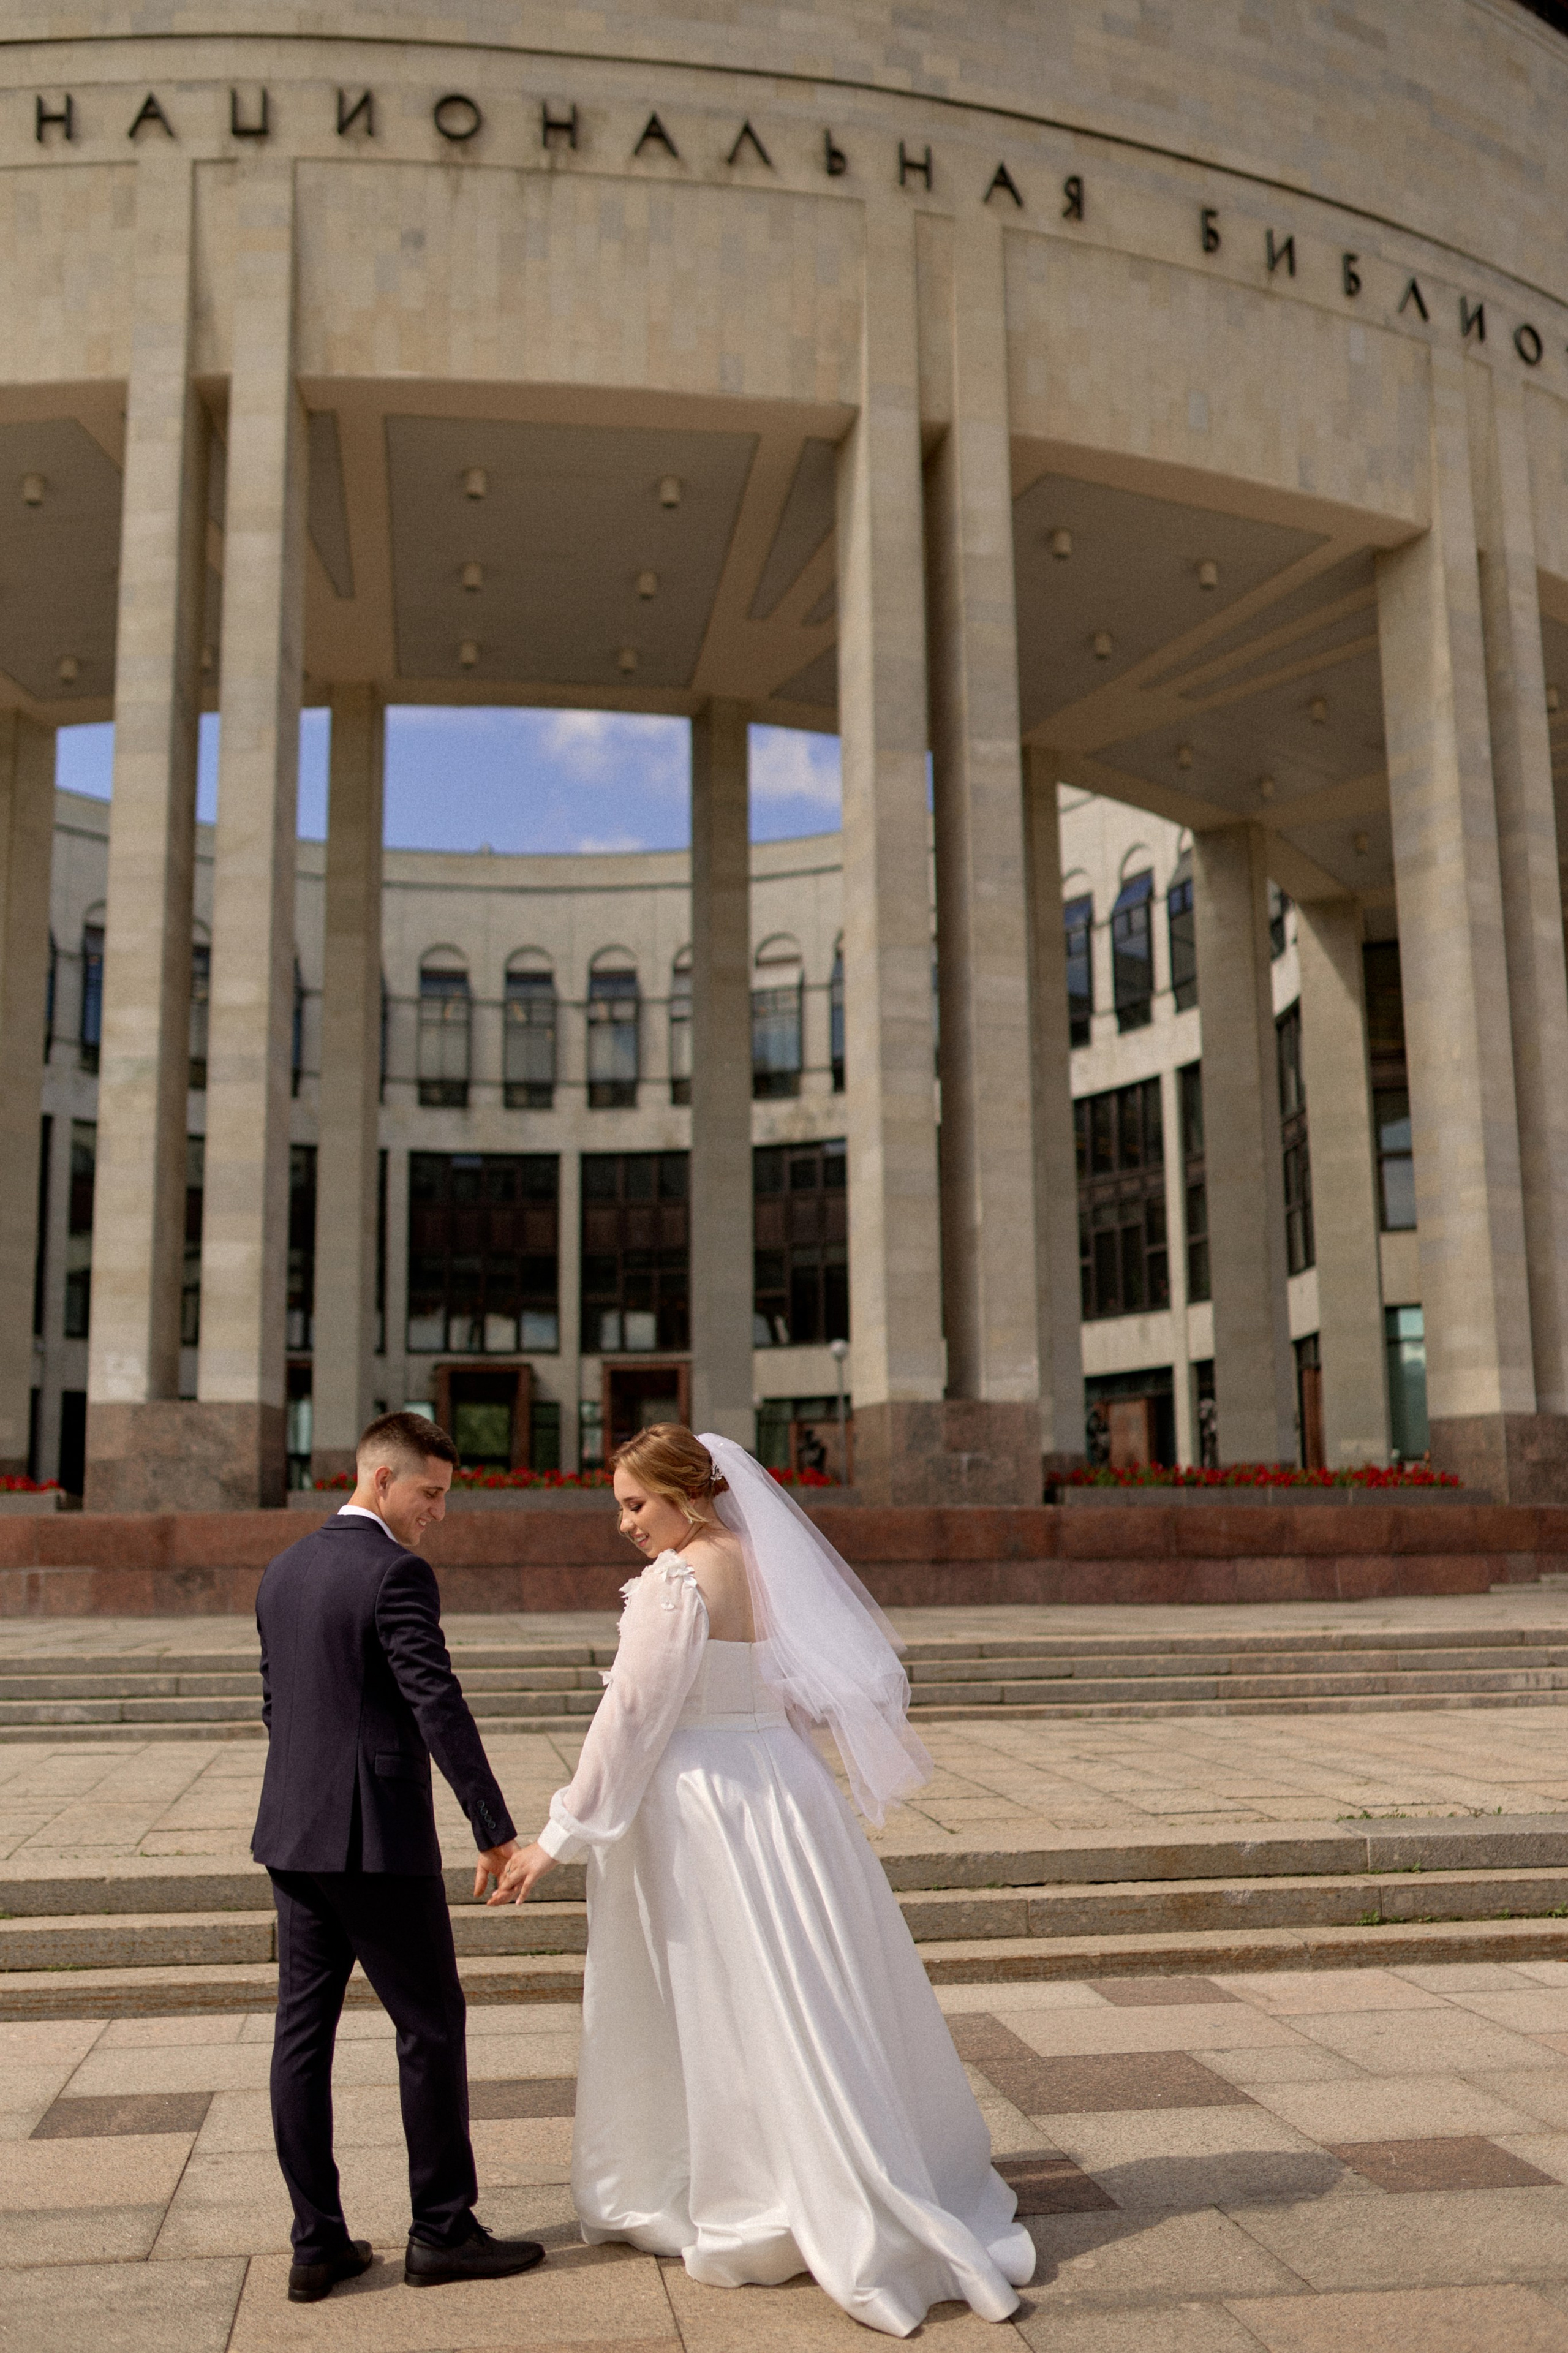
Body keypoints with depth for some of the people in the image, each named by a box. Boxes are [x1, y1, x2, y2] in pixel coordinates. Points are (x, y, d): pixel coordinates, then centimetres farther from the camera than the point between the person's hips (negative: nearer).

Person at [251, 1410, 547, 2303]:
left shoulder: (285, 1571, 12)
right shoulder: (397, 1573, -14)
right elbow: (439, 1708, -20)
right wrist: (497, 1830, -17)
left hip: (295, 1837, 8)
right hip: (379, 1837, -8)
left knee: (304, 2034, 9)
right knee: (431, 2026, 5)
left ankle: (318, 2244, 16)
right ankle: (443, 2231, 14)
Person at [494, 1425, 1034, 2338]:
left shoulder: (675, 1581, -15)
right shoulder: (765, 1566, 8)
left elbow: (630, 1717, -15)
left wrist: (561, 1836, -8)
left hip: (705, 1809, -8)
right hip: (786, 1792, 8)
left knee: (742, 2009, 3)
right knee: (820, 2001, 15)